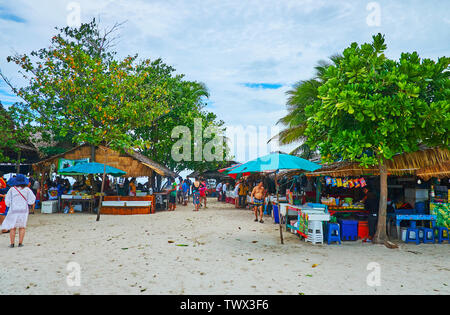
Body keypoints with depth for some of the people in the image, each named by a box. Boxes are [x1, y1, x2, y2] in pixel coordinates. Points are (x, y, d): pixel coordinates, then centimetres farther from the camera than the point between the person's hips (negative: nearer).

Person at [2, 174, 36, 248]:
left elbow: (7, 201, 2)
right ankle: (20, 243, 8)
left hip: (13, 210, 0)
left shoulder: (12, 189, -4)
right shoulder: (27, 189, -4)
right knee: (22, 227, 10)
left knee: (12, 227, 8)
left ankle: (12, 243, 8)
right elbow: (31, 201, -4)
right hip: (23, 210, 1)